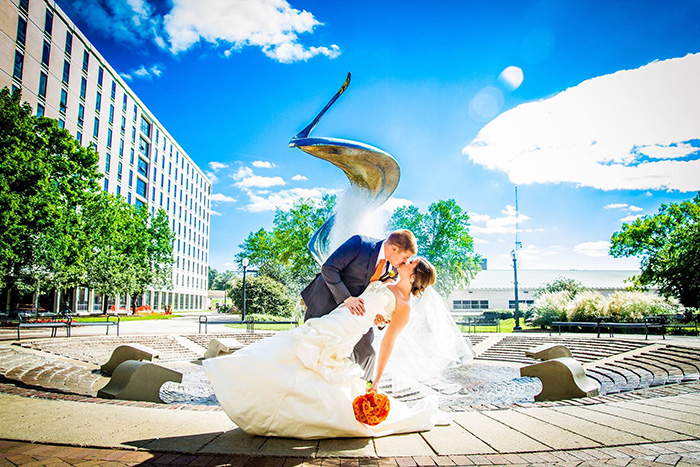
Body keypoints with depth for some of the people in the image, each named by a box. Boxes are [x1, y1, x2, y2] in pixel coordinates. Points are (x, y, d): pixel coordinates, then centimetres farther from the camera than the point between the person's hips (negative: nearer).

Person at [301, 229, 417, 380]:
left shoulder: (393, 269, -5)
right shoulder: (359, 243, -23)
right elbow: (328, 268, -25)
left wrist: (378, 314, -17)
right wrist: (347, 298, -33)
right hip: (325, 303, -5)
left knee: (366, 352, 5)